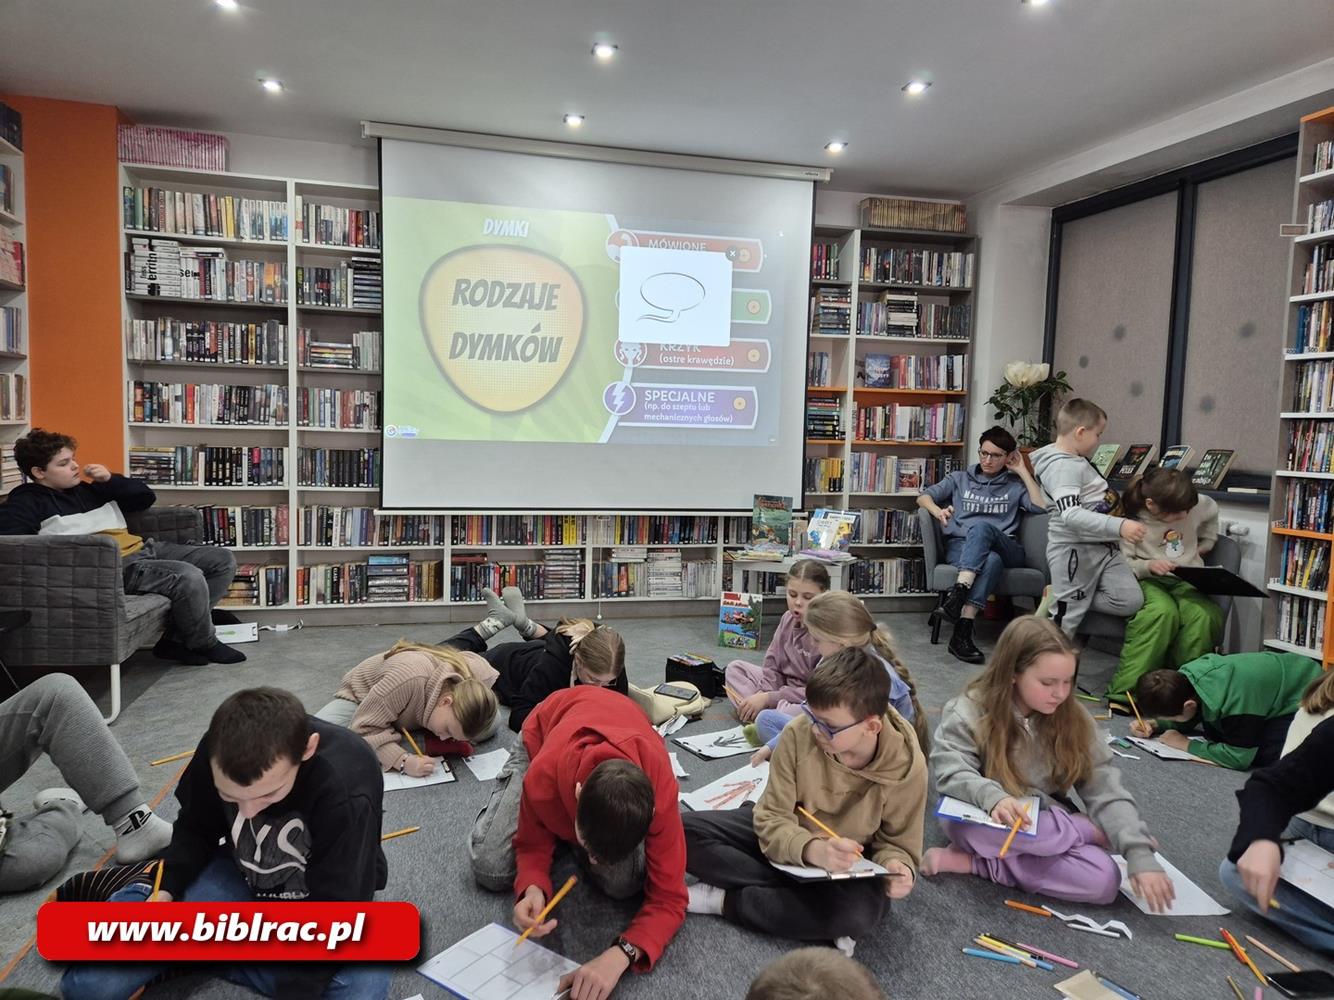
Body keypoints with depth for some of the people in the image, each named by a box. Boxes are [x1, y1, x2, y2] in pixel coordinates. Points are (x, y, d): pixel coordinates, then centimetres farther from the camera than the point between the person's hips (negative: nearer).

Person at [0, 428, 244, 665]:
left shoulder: (87, 489, 22)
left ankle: (176, 639, -5)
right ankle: (204, 644, -4)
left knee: (223, 560, 1)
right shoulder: (28, 501, 2)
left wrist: (111, 479, 9)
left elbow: (146, 497, 27)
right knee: (189, 577, -31)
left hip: (144, 548, 9)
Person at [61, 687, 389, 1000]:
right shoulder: (218, 751, -21)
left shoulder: (347, 793, -36)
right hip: (239, 879, 2)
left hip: (322, 904, -2)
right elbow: (195, 830, 1)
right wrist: (165, 889, -15)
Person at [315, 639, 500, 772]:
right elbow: (365, 728, -40)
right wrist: (403, 761, -50)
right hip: (362, 696, -4)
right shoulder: (408, 678, -48)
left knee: (489, 725, -20)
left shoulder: (479, 673, -33)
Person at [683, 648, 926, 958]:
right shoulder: (800, 733, -25)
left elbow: (896, 841, -7)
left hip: (846, 860, -1)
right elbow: (772, 822, -22)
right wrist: (813, 850, -43)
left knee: (858, 913, -38)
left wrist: (895, 864, -32)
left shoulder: (906, 765, -24)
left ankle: (725, 899, -18)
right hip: (785, 837, 2)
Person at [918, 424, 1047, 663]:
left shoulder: (1015, 484, 23)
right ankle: (962, 631, -51)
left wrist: (1023, 471, 11)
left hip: (1005, 549, 0)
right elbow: (923, 497, 12)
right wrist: (938, 510, -12)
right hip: (960, 546, 0)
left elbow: (1040, 507, 5)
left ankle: (956, 597, -53)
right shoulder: (960, 478, 24)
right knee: (990, 561, -38)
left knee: (981, 526, -37)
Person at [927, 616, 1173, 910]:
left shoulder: (1073, 719, -5)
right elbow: (951, 772, -21)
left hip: (1045, 826, 3)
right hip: (984, 822, -3)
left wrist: (1139, 855, -21)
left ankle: (973, 862, -16)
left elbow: (1106, 791, -8)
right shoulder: (969, 711, -15)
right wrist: (992, 797, -41)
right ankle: (1089, 829, -16)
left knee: (1103, 880, -23)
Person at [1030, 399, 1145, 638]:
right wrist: (1119, 526, -39)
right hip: (1074, 550, -9)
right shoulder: (1062, 466, -19)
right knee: (1064, 622, -2)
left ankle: (1062, 598, 9)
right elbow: (1071, 515, -32)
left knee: (1130, 601, -1)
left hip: (1103, 547, 9)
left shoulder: (1077, 460, 13)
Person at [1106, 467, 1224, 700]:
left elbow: (1212, 511, 26)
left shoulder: (1199, 505, -1)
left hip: (1187, 581, 4)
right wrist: (1148, 566, -25)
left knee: (1202, 615, -33)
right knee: (1162, 611, -39)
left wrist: (1205, 544, 25)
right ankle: (1125, 689, -36)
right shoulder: (1131, 519, -13)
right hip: (1148, 581, -4)